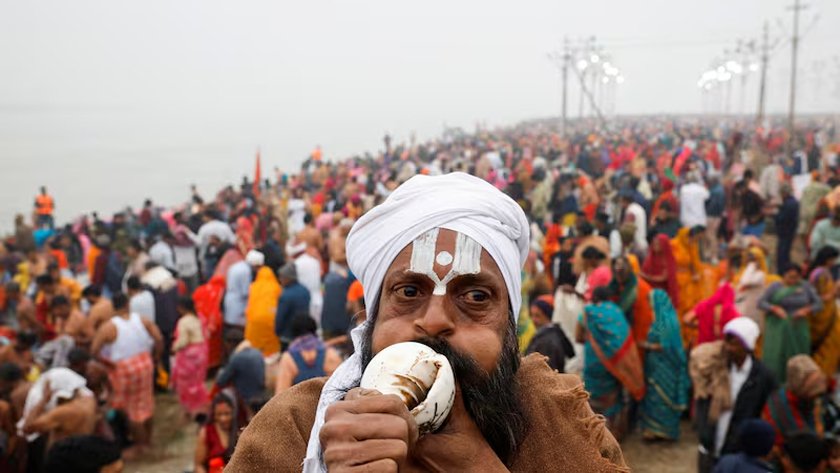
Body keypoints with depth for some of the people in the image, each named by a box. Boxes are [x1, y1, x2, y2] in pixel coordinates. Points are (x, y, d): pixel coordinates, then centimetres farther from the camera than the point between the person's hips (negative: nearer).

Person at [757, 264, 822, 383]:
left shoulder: (806, 286, 4)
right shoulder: (775, 287, -1)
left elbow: (818, 304, 4)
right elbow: (761, 303, -5)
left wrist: (806, 310, -15)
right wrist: (775, 308, -22)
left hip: (797, 329, 2)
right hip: (778, 328, -2)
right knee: (774, 358, -7)